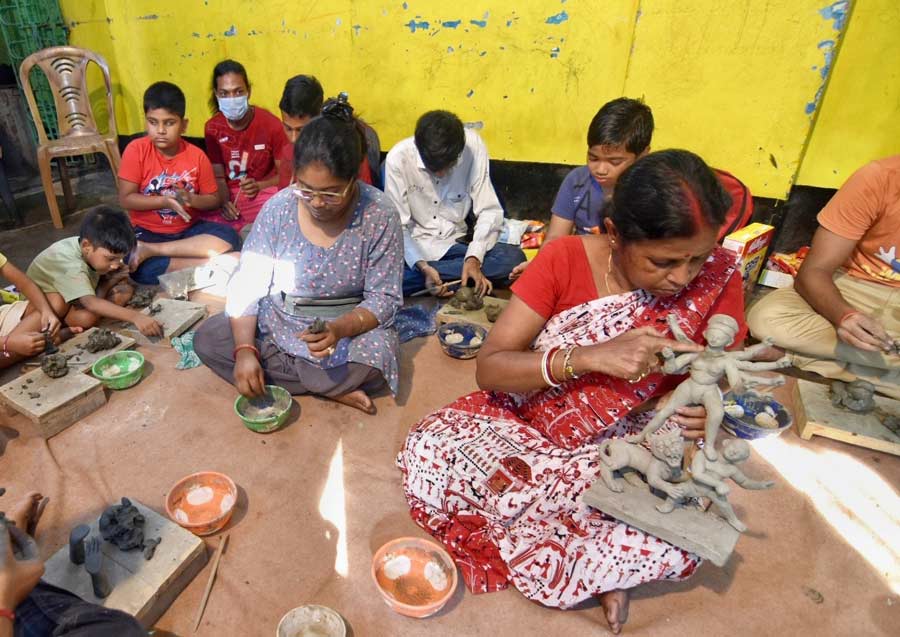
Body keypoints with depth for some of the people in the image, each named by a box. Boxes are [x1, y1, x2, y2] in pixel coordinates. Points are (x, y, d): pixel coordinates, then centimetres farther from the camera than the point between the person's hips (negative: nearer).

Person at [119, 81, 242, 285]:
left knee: (229, 238, -27)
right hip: (146, 233, -2)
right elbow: (125, 199, -9)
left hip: (188, 230, 3)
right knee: (135, 266, -32)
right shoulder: (136, 150, -8)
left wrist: (190, 199, -18)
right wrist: (165, 201, -22)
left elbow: (213, 200, 3)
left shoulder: (197, 156, -4)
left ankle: (149, 251, -21)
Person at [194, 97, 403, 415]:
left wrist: (340, 329, -33)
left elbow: (384, 297, -15)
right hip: (277, 323, 4)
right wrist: (244, 349, -22)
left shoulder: (379, 215, -17)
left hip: (351, 327, -3)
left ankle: (274, 374, -8)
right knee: (206, 339, -13)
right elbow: (247, 285, -8)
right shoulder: (278, 208, -11)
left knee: (375, 360, -33)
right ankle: (334, 389, -16)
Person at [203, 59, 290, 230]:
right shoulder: (212, 128, 2)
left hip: (265, 193, -2)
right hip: (230, 196, 2)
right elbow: (218, 176, 2)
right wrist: (224, 202, -19)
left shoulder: (271, 124, -9)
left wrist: (260, 186, -24)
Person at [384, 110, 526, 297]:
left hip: (454, 245, 3)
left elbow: (489, 211, -9)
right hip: (414, 248, -3)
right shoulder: (398, 158, -16)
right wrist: (422, 266, -29)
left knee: (514, 257, -24)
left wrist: (474, 258, -24)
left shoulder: (473, 147, -13)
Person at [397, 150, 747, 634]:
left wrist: (701, 412, -27)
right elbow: (489, 368, -21)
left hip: (624, 445, 0)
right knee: (426, 455, -24)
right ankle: (599, 559, -7)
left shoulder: (718, 276, -14)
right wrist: (592, 357, -36)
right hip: (529, 421, 1)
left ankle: (521, 539, -2)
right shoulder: (564, 260, -18)